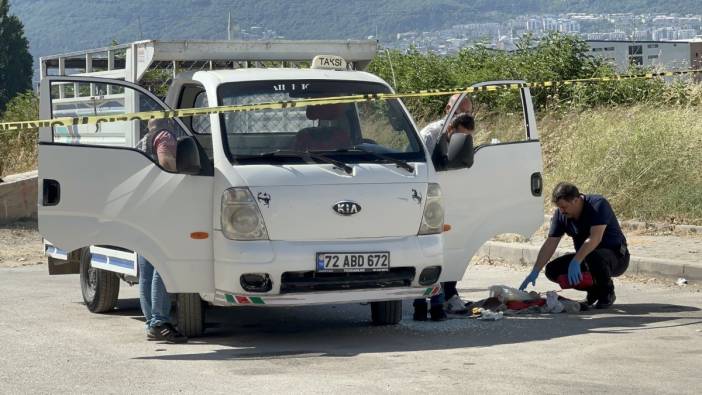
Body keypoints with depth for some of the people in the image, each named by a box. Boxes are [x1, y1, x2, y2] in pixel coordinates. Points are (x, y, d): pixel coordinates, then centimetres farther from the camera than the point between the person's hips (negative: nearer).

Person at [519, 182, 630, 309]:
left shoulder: (598, 205, -23)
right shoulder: (560, 214, -5)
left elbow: (595, 238, -35)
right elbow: (550, 244, -5)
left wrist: (576, 262, -43)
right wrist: (535, 271, -15)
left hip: (616, 256, -7)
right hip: (584, 257, 7)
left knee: (594, 257, -40)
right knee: (552, 270, -11)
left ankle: (607, 293, -10)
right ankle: (594, 290, 7)